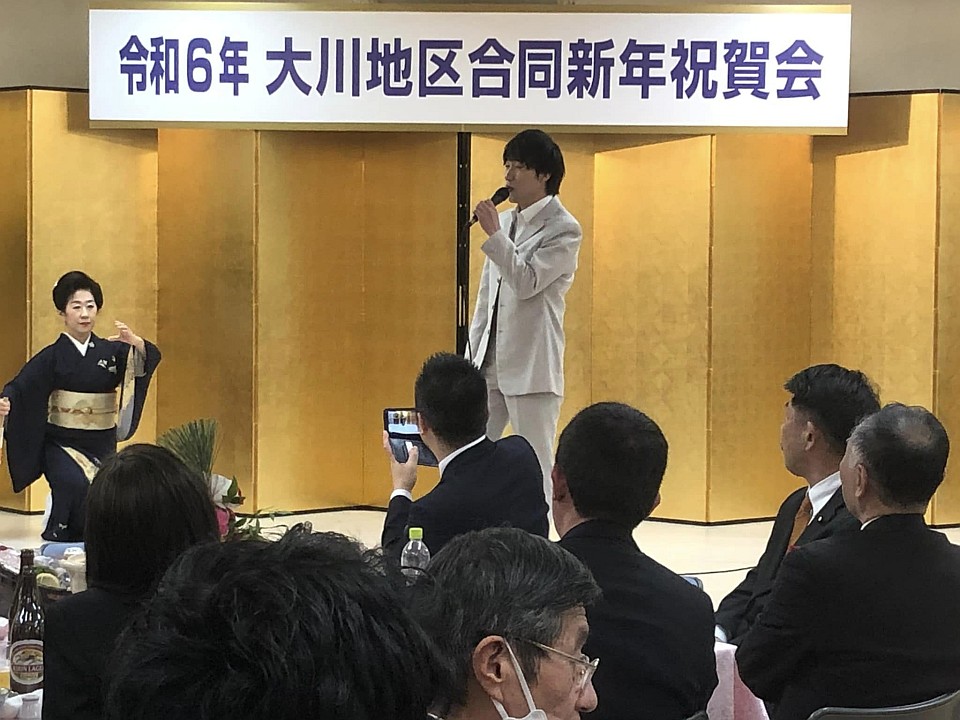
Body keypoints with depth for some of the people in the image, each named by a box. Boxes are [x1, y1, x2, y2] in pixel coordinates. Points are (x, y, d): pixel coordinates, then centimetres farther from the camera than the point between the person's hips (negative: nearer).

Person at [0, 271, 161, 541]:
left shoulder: (110, 351, 6)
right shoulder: (53, 356, -2)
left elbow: (151, 357, -8)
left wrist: (134, 342, -31)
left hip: (103, 447, 4)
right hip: (62, 445, -3)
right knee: (76, 487, -28)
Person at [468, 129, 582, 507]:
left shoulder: (564, 229, -6)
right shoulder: (504, 221, 15)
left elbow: (527, 283, -17)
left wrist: (494, 234, -18)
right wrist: (471, 355, 16)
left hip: (531, 367, -7)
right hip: (489, 364, 7)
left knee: (535, 466, -3)